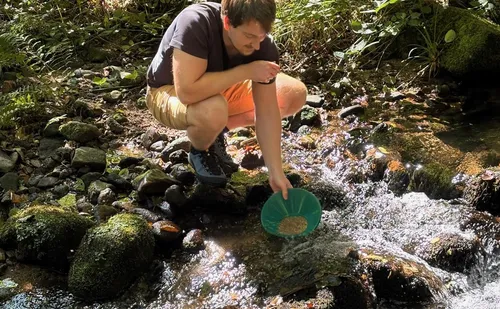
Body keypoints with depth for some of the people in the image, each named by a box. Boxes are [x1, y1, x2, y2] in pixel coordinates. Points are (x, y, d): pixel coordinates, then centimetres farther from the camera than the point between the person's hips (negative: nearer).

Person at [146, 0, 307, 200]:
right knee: (213, 110, -41)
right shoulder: (195, 23, -36)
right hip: (169, 91, -5)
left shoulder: (264, 47, -22)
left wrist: (276, 173, -22)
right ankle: (200, 152, -3)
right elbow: (188, 92, -43)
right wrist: (246, 71, -37)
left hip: (220, 89, 5)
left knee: (295, 94, -9)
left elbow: (267, 111, -19)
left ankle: (216, 132, 6)